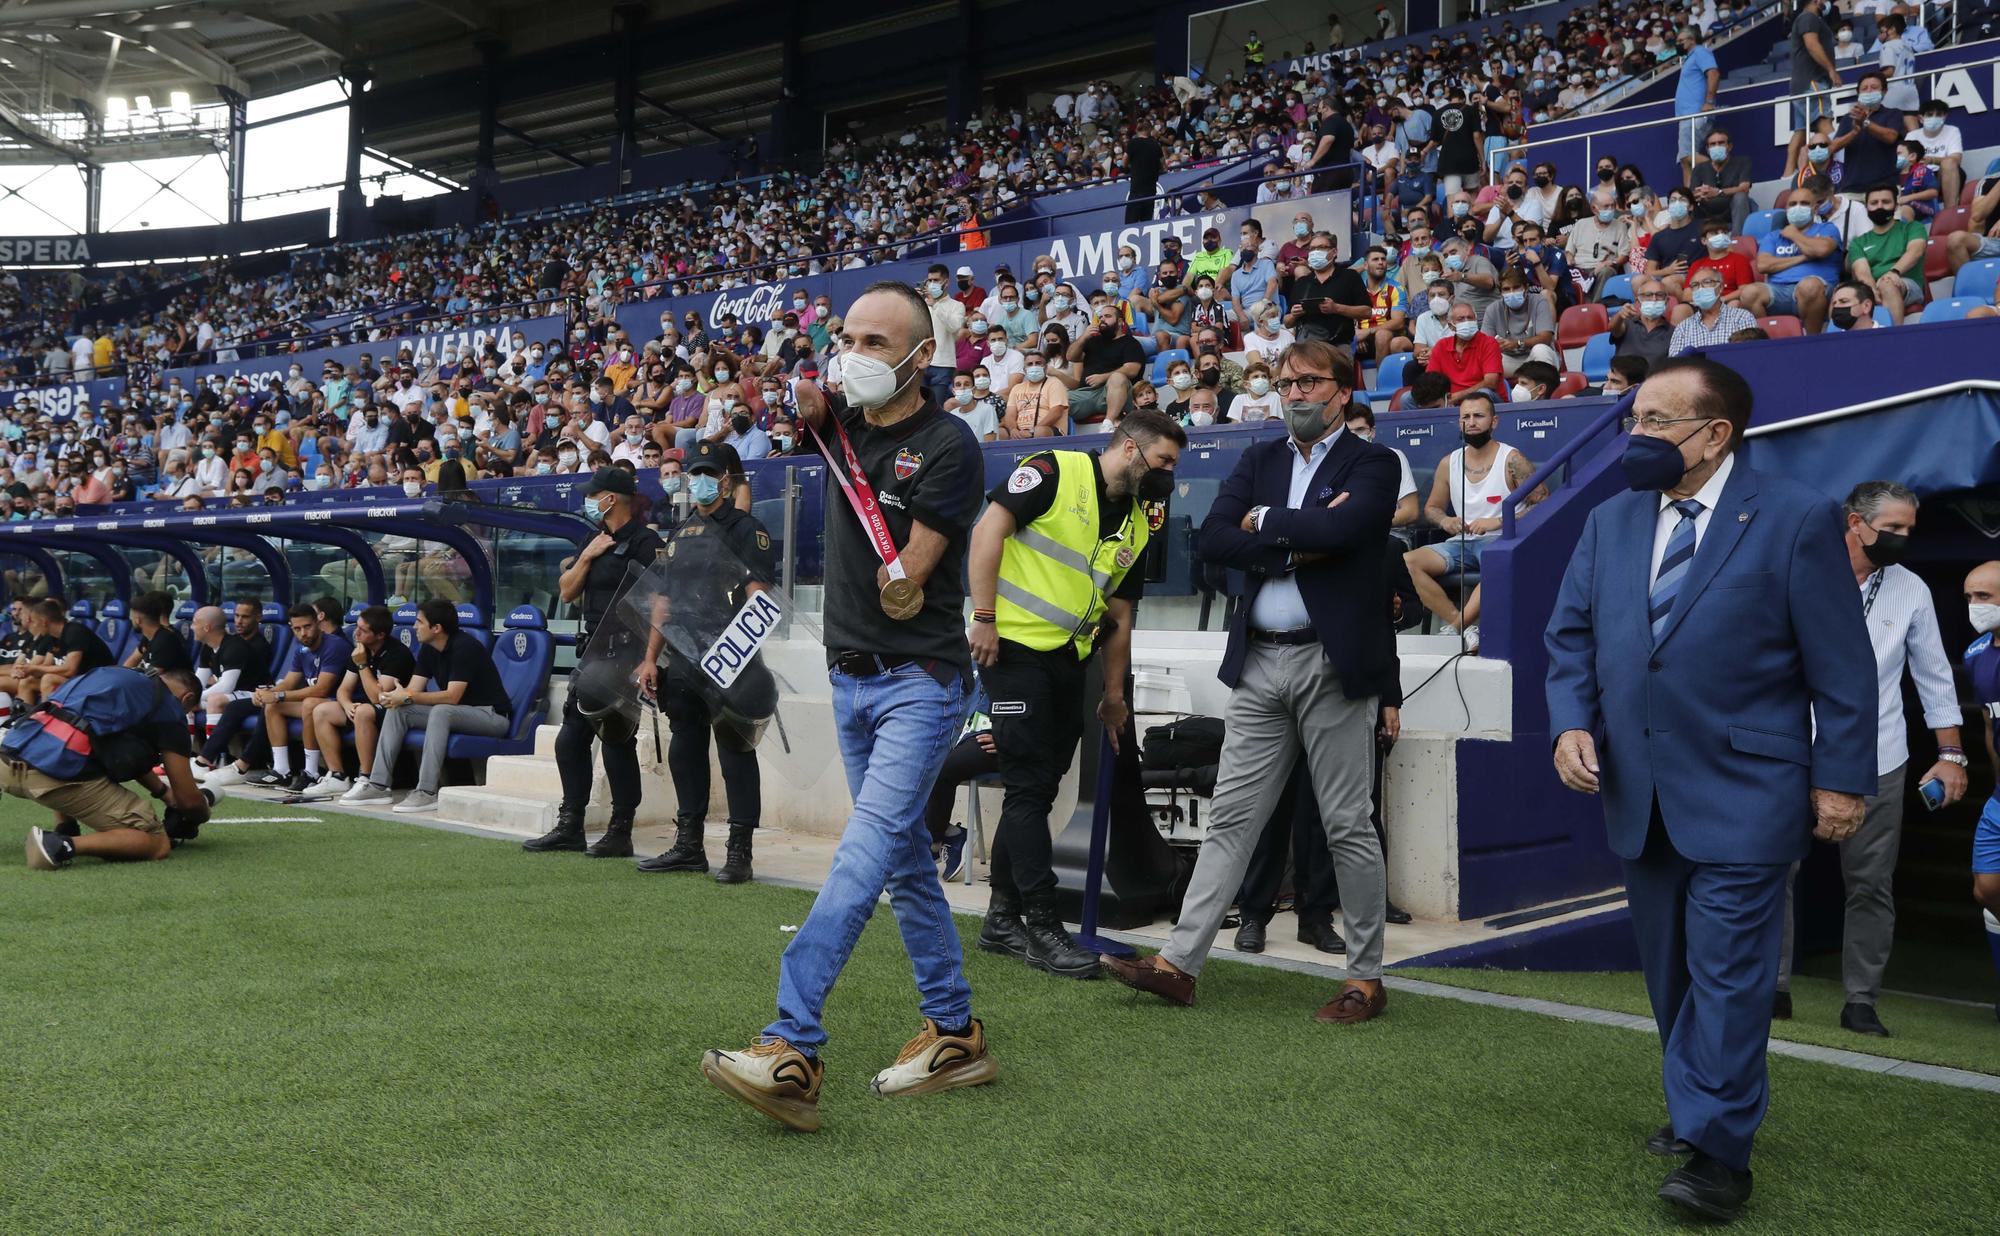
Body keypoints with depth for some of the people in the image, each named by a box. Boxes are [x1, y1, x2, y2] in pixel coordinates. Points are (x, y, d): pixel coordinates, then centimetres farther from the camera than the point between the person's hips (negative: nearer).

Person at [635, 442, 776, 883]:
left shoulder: (746, 529, -2)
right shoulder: (680, 534, 20)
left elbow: (757, 597, -11)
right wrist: (650, 658, 15)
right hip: (682, 663, 7)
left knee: (735, 751, -5)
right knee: (685, 750, 11)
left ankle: (739, 851, -2)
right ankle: (688, 845, 21)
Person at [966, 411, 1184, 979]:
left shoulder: (1136, 522, 15)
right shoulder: (1054, 471, -6)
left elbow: (1120, 616, 19)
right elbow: (988, 531, -12)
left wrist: (1114, 693, 18)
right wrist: (984, 617, -17)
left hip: (1068, 660, 8)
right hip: (1014, 647, -8)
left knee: (1035, 792, 10)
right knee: (1029, 787, -7)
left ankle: (1003, 920, 21)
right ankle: (1044, 929, -2)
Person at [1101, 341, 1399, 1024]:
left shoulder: (1372, 464, 1)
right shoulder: (1259, 459, 15)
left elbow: (1339, 529, -20)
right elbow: (1212, 539, 0)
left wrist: (1263, 521, -5)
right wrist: (1298, 545, -10)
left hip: (1332, 661, -4)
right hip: (1260, 662, 5)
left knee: (1348, 827, 3)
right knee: (1230, 819, 6)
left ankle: (1366, 977, 15)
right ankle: (1179, 962, 9)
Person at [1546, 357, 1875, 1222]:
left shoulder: (1796, 521, -7)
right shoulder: (1609, 523, 8)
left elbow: (1842, 666, -7)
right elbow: (1570, 636, 9)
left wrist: (1840, 780, -8)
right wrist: (1572, 723, -7)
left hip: (1743, 795, -5)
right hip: (1639, 797, 6)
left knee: (1726, 972, -5)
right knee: (1670, 971, 16)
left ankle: (1716, 1151, 3)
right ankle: (1700, 1107, 33)